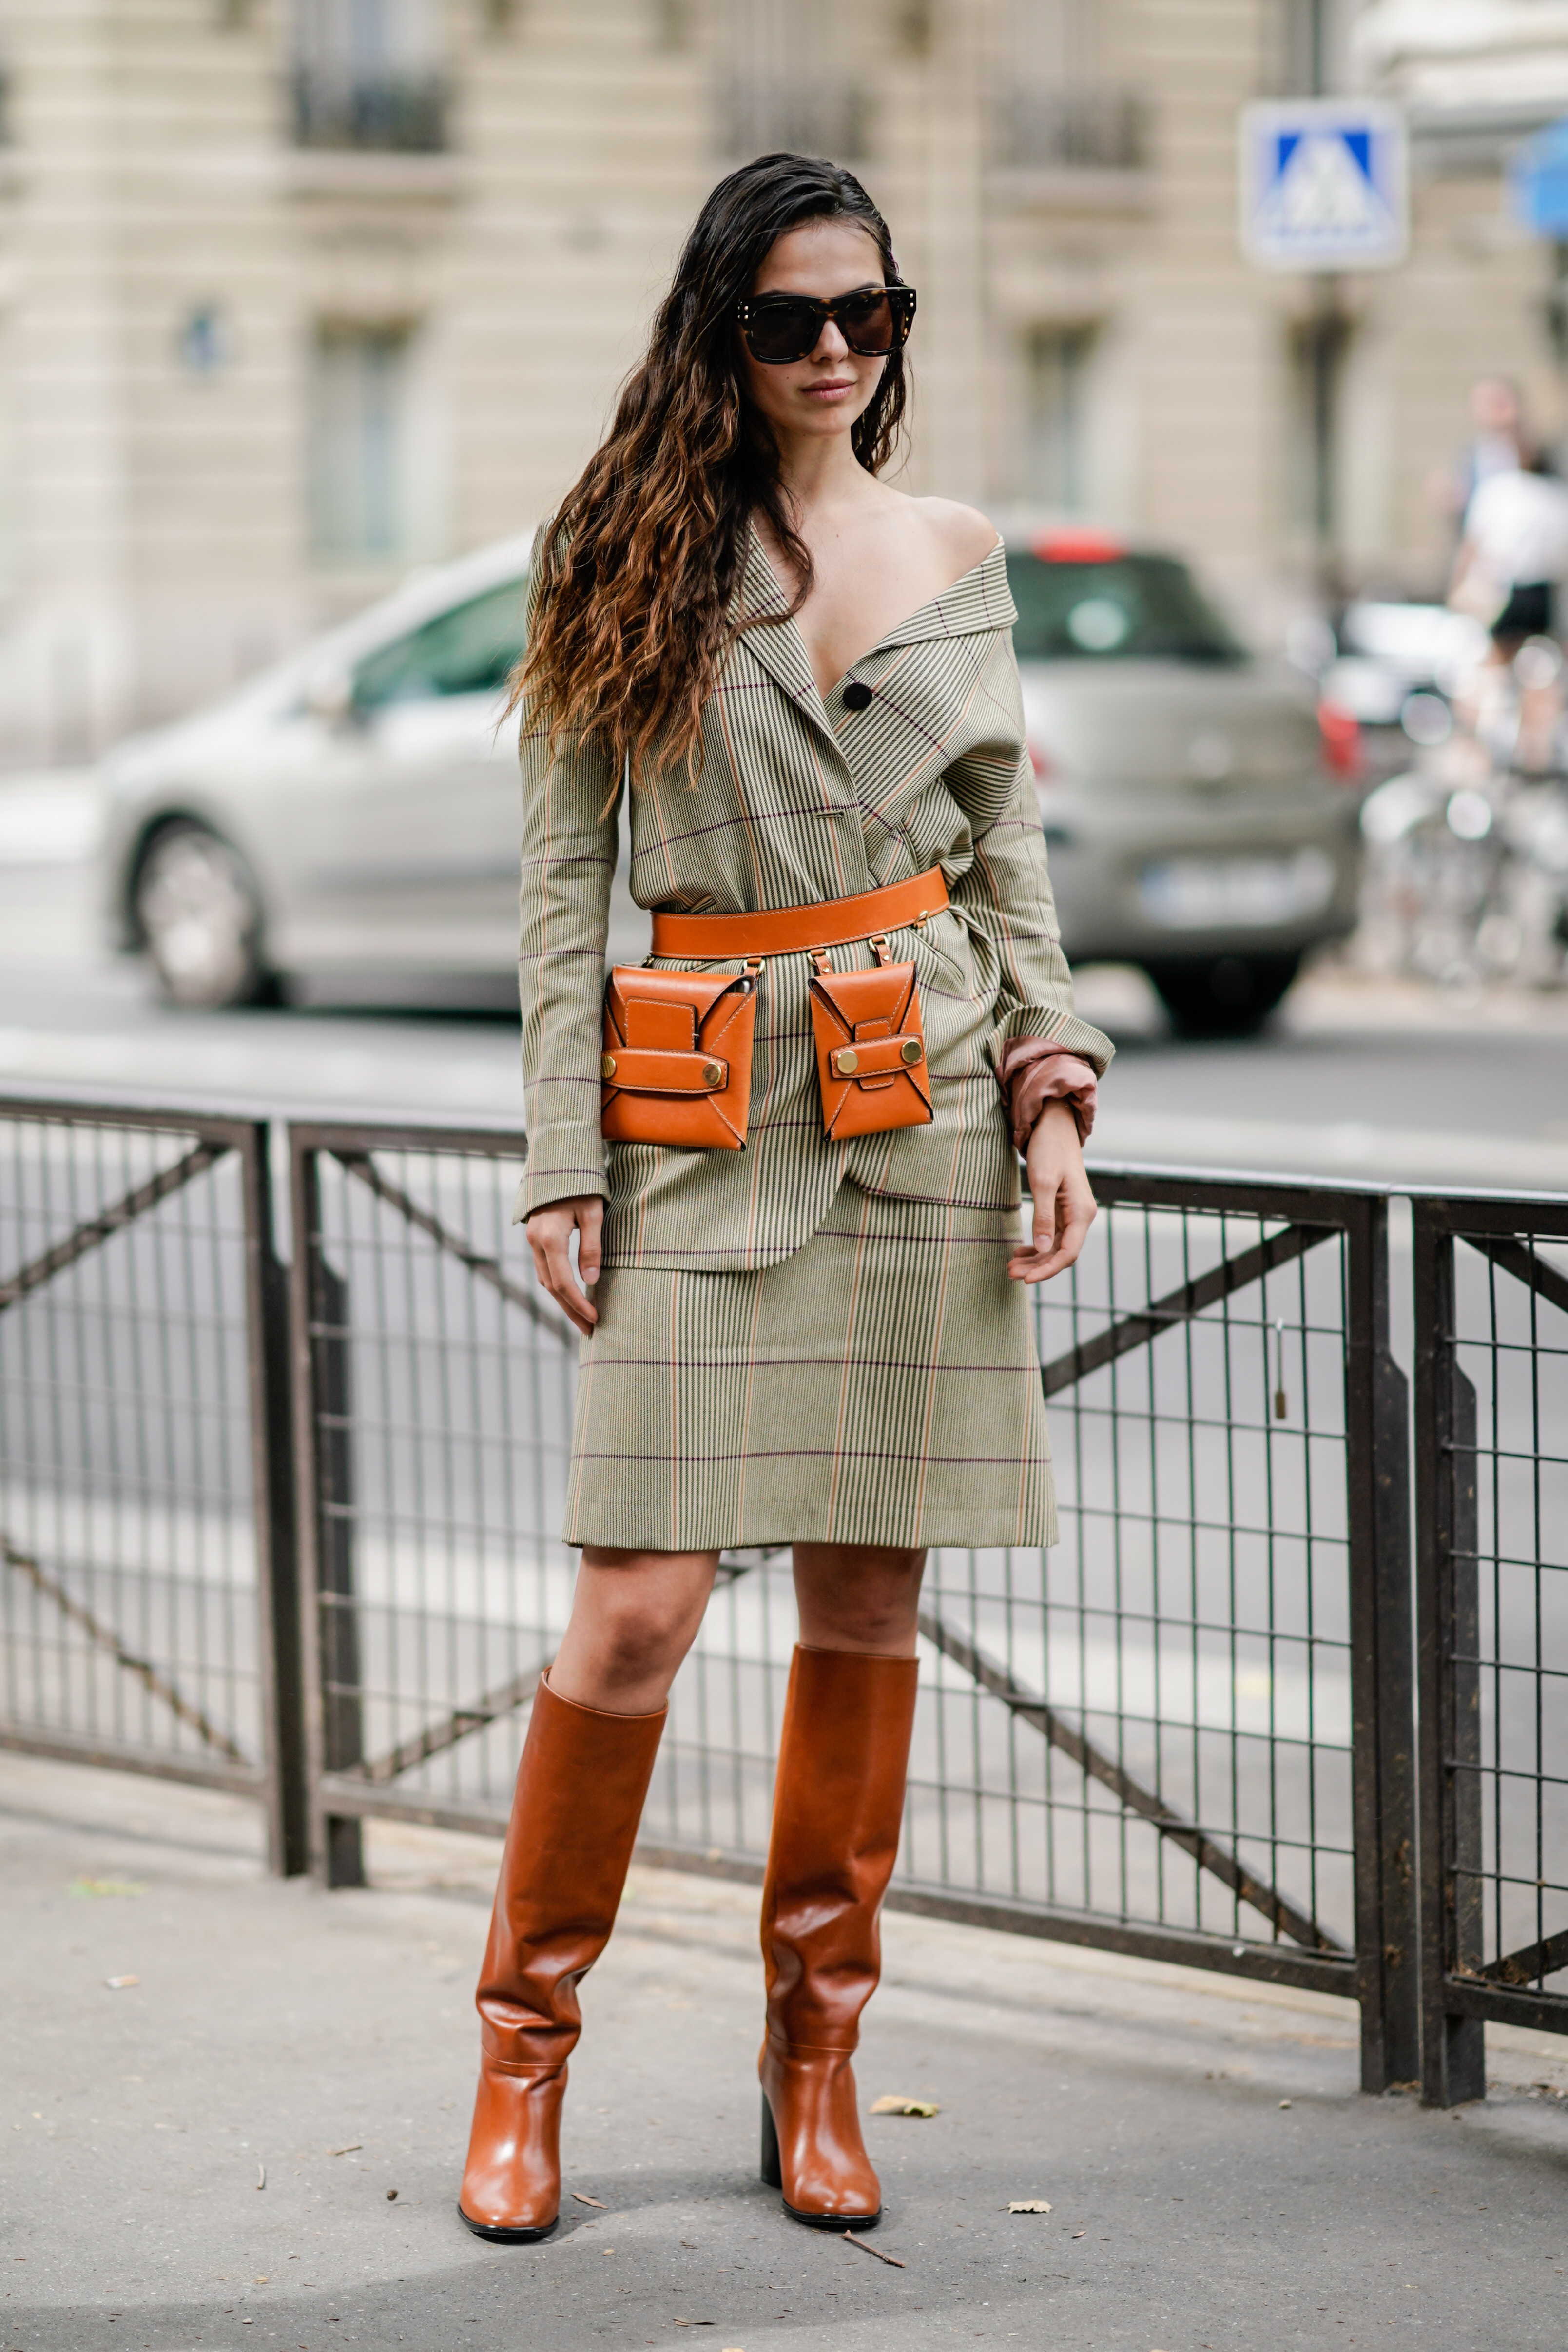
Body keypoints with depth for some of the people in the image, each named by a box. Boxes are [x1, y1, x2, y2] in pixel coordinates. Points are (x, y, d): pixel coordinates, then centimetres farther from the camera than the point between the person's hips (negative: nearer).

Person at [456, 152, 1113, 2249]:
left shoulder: (956, 555, 10)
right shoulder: (622, 561, 2)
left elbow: (1012, 854, 14)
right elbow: (562, 881, 1)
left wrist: (1054, 1091, 2)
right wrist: (562, 1164, -4)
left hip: (924, 1113, 3)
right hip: (700, 1119, -2)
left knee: (869, 1596, 6)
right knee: (640, 1605, -8)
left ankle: (816, 2048, 18)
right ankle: (526, 2047, 10)